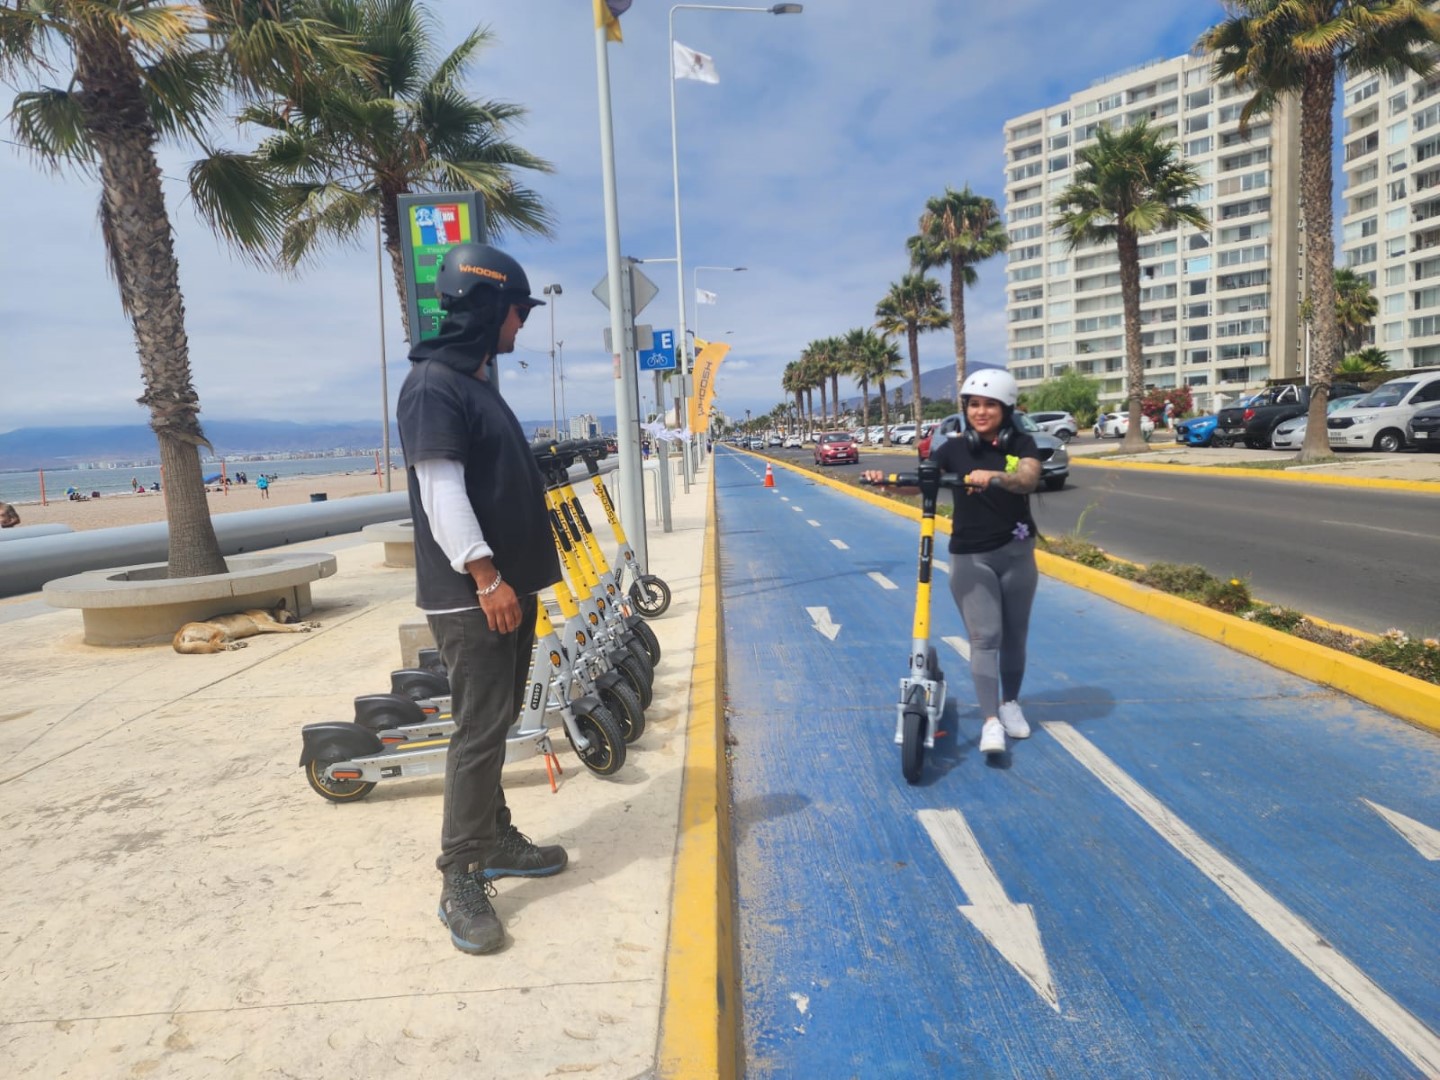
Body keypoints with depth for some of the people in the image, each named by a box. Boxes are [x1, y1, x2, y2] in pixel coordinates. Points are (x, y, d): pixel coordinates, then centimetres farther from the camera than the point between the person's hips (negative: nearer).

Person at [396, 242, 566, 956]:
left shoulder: (479, 382, 18)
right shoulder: (434, 384, -12)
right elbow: (441, 490, -20)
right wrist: (485, 575, -23)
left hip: (507, 585, 10)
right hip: (471, 595, -10)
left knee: (496, 724, 16)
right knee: (478, 731, -6)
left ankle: (497, 841, 29)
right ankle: (461, 882, 4)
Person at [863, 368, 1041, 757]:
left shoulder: (1022, 445, -2)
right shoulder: (955, 448, -2)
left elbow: (1027, 479, -21)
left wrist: (993, 477, -42)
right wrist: (885, 478, -27)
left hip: (1016, 553, 2)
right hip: (970, 557, -1)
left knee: (1014, 634, 13)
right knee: (984, 637, -9)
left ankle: (1011, 704, 33)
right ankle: (991, 721, -9)